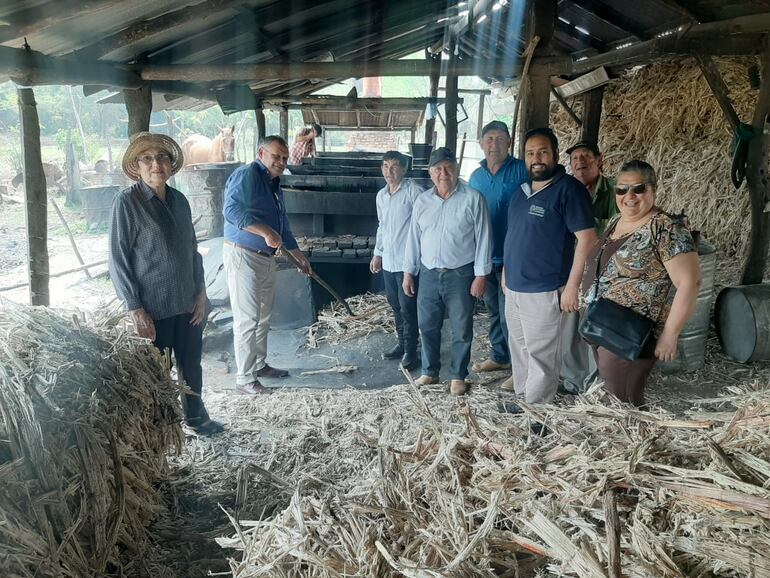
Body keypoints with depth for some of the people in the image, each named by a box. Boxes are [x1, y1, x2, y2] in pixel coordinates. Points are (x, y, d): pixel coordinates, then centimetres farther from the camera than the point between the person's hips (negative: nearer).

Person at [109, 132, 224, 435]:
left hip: (188, 303, 6)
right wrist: (134, 308, -14)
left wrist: (200, 292, 8)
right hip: (152, 308, -6)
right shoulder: (127, 202, -9)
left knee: (191, 364, 18)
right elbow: (118, 259, -10)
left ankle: (196, 417, 38)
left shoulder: (179, 200, 8)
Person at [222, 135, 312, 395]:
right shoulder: (246, 175, -11)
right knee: (247, 319, -6)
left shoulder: (274, 185, 17)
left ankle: (260, 364, 31)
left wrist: (299, 255, 28)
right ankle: (245, 378, 2)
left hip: (266, 257, 9)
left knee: (264, 316, 16)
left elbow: (283, 226, 26)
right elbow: (232, 210, -26)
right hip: (243, 256, -9)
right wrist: (266, 232, -32)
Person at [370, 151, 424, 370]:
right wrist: (377, 254, 20)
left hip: (407, 261, -7)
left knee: (408, 307, -2)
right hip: (388, 261, 7)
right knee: (395, 306, 15)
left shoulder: (413, 191, -11)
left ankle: (410, 351, 9)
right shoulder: (381, 195, 13)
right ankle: (402, 344, 29)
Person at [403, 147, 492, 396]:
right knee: (428, 326, 13)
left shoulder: (473, 198, -7)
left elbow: (483, 238, -7)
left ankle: (458, 375, 24)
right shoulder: (422, 201, 6)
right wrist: (408, 272, 9)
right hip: (428, 273, 4)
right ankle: (430, 372, 29)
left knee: (461, 329, 7)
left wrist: (481, 275, -10)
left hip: (460, 274, -4)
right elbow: (414, 238, 11)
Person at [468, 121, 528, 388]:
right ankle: (499, 356, 33)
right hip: (484, 256, 6)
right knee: (493, 310, 18)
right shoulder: (475, 176, 10)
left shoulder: (522, 171, -9)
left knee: (509, 315, -4)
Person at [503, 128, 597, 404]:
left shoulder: (568, 188, -12)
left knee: (541, 356, 2)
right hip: (513, 288, 8)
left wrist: (572, 285, -18)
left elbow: (587, 238, -16)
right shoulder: (521, 191, 11)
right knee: (519, 350, 17)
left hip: (543, 291, -8)